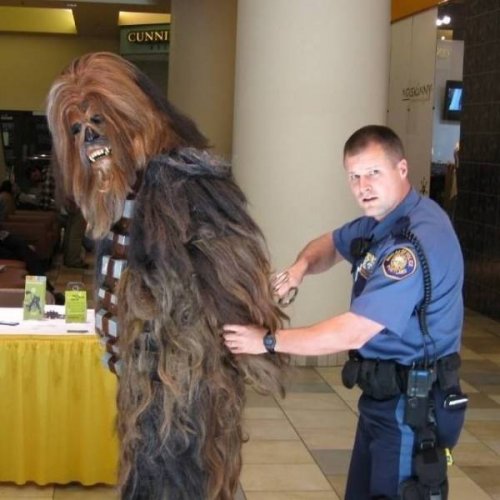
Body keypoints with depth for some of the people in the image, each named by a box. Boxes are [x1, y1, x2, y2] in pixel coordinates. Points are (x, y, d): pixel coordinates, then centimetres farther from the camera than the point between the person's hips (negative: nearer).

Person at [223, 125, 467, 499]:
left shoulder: (416, 242, -26)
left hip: (412, 405, -10)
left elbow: (350, 333, -27)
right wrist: (302, 266, -3)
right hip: (386, 395, 10)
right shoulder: (383, 218, 6)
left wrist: (267, 341, -18)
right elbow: (331, 245, 22)